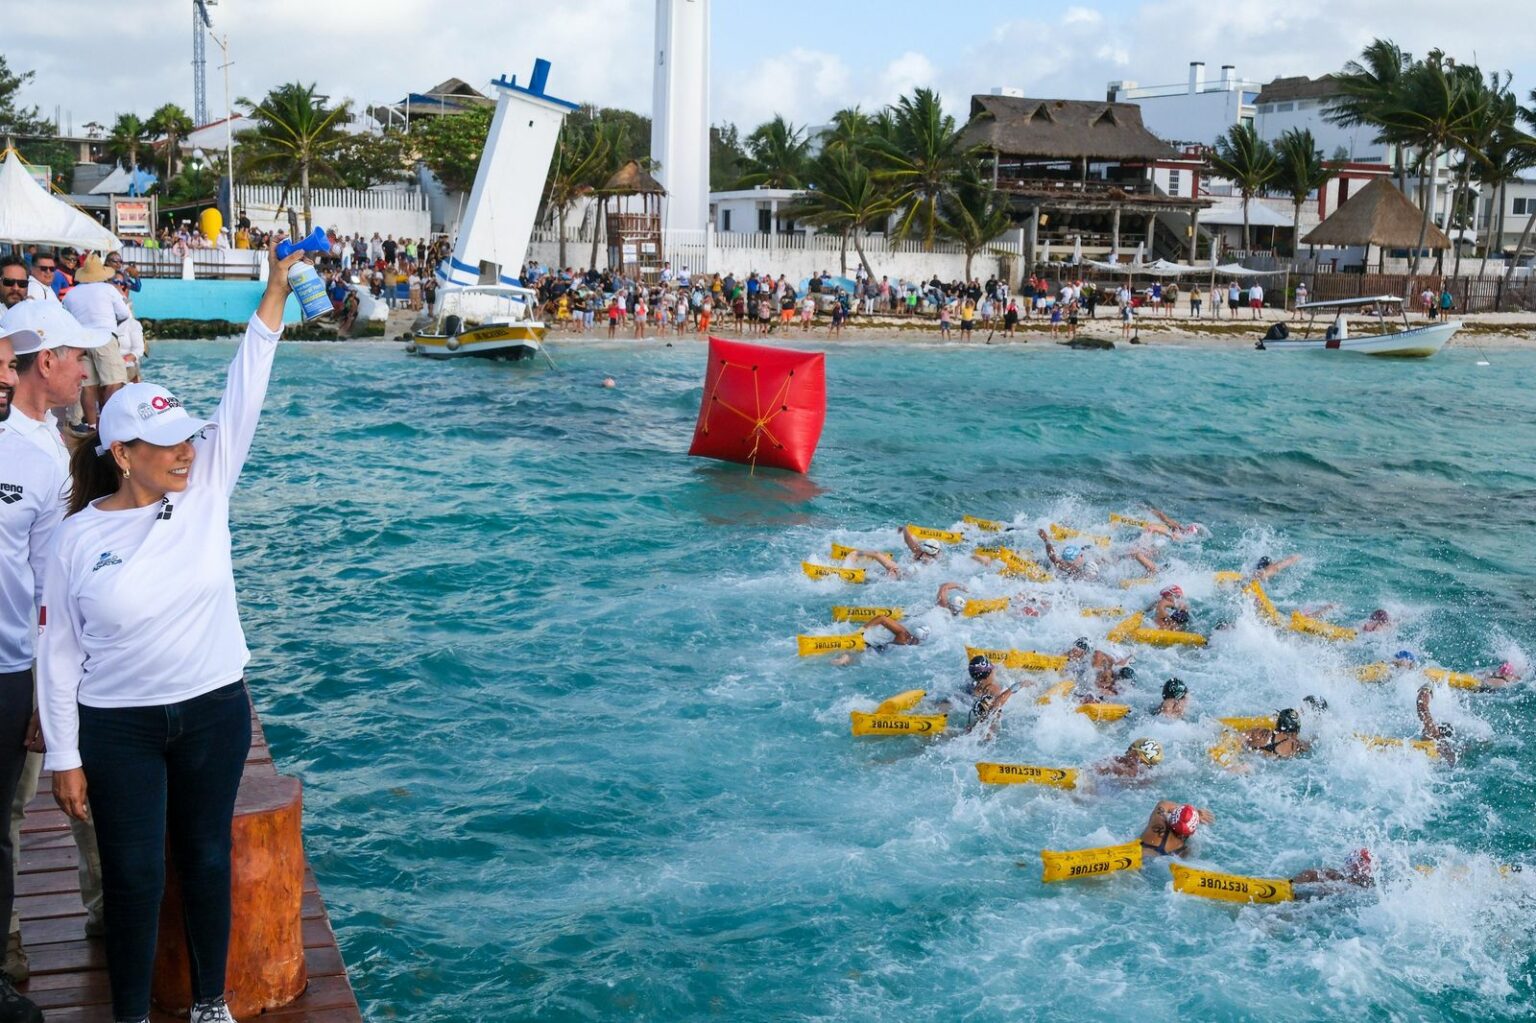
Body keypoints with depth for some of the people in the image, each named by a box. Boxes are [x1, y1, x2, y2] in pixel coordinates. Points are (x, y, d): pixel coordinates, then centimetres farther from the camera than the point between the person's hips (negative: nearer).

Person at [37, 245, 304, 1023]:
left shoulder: (205, 491, -5)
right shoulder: (79, 538, -9)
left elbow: (243, 397, -12)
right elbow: (59, 652, -5)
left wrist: (275, 295, -18)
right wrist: (64, 758, -5)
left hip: (214, 712, 2)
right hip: (118, 728, -2)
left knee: (206, 861, 14)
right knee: (133, 875, 6)